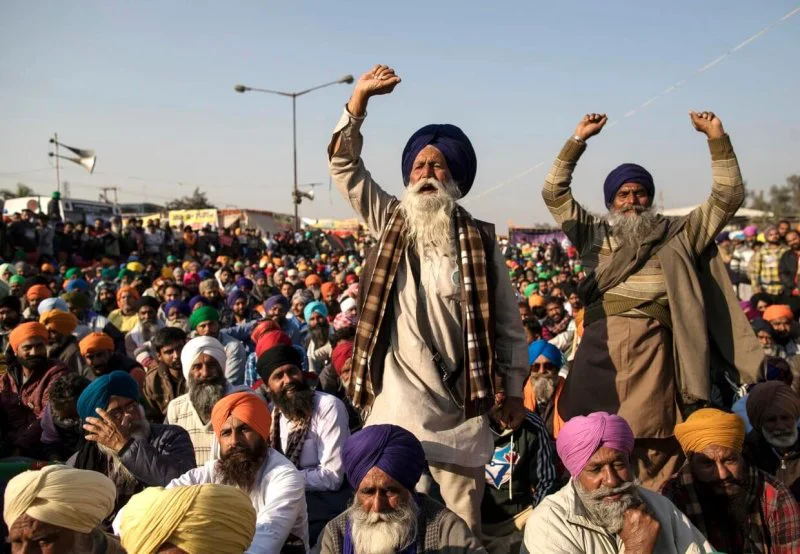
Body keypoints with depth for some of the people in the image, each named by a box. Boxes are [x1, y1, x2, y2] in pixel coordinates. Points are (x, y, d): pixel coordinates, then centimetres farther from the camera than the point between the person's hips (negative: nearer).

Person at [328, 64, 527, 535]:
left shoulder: (480, 240, 4)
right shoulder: (391, 223, 8)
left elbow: (507, 323, 6)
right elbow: (345, 166, 4)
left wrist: (513, 389, 3)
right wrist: (360, 99, -5)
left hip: (457, 405, -1)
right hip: (396, 402, 1)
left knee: (461, 521, 6)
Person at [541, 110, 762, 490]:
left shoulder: (678, 234, 20)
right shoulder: (595, 233, 21)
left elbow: (728, 198, 16)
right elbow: (554, 194, 17)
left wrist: (717, 139, 8)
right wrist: (578, 140, 10)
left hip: (653, 345, 0)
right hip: (601, 346, 1)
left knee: (654, 450, -2)